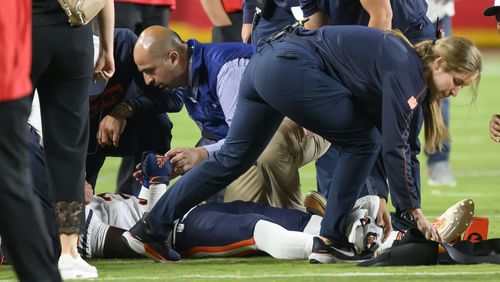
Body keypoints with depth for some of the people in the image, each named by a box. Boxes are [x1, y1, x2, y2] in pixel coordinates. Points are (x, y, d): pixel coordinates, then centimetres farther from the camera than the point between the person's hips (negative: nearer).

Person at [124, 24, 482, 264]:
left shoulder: (407, 69, 19)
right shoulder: (407, 74, -10)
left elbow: (406, 146, 22)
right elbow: (395, 147, -13)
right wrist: (415, 211, -7)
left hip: (265, 65, 9)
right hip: (293, 69, -9)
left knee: (233, 157, 14)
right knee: (362, 142, 2)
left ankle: (152, 226, 14)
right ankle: (330, 240, 3)